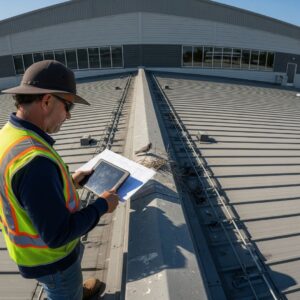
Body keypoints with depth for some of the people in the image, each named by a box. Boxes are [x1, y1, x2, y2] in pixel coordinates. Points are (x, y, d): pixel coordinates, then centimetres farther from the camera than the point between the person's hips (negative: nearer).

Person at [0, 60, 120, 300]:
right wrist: (102, 205, -21)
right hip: (49, 256, -8)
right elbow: (57, 234, -33)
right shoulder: (33, 159, -40)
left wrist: (68, 182, 5)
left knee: (72, 279, 37)